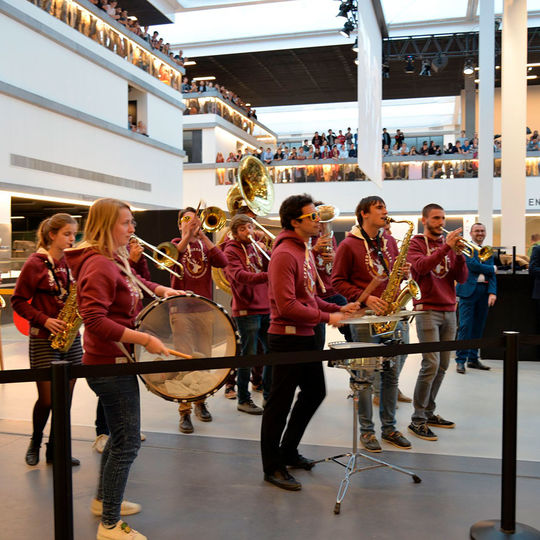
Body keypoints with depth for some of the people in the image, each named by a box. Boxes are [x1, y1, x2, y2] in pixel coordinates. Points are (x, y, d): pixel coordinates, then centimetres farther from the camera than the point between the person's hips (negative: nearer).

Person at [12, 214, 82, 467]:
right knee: (47, 399, -1)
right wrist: (44, 320, -16)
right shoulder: (35, 263, -7)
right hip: (44, 340, -5)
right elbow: (18, 301, -5)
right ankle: (35, 443, 26)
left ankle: (55, 449, 22)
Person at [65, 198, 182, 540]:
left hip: (115, 361, 11)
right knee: (127, 443, -3)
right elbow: (94, 321, -30)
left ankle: (104, 499, 41)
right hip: (109, 364, -11)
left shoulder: (116, 261, 10)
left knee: (121, 435, 23)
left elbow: (134, 282, 30)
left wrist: (161, 289, 13)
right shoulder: (98, 265, -21)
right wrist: (145, 339, -30)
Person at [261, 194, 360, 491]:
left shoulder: (305, 251, 13)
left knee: (315, 392, 19)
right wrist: (326, 317, -18)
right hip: (287, 337, -10)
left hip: (305, 336, 10)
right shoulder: (285, 254, -18)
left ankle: (288, 451, 35)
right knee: (280, 403, 2)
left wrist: (339, 309, 8)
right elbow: (287, 305, -25)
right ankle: (272, 467, 17)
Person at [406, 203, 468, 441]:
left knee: (442, 365, 9)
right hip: (427, 310, -6)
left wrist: (459, 254, -9)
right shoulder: (416, 243, 1)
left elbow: (461, 278, 7)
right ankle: (417, 419, -4)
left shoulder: (448, 244, 15)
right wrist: (446, 248, -22)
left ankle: (429, 412, 21)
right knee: (431, 365, -12)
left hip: (449, 311, 6)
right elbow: (420, 266, -19)